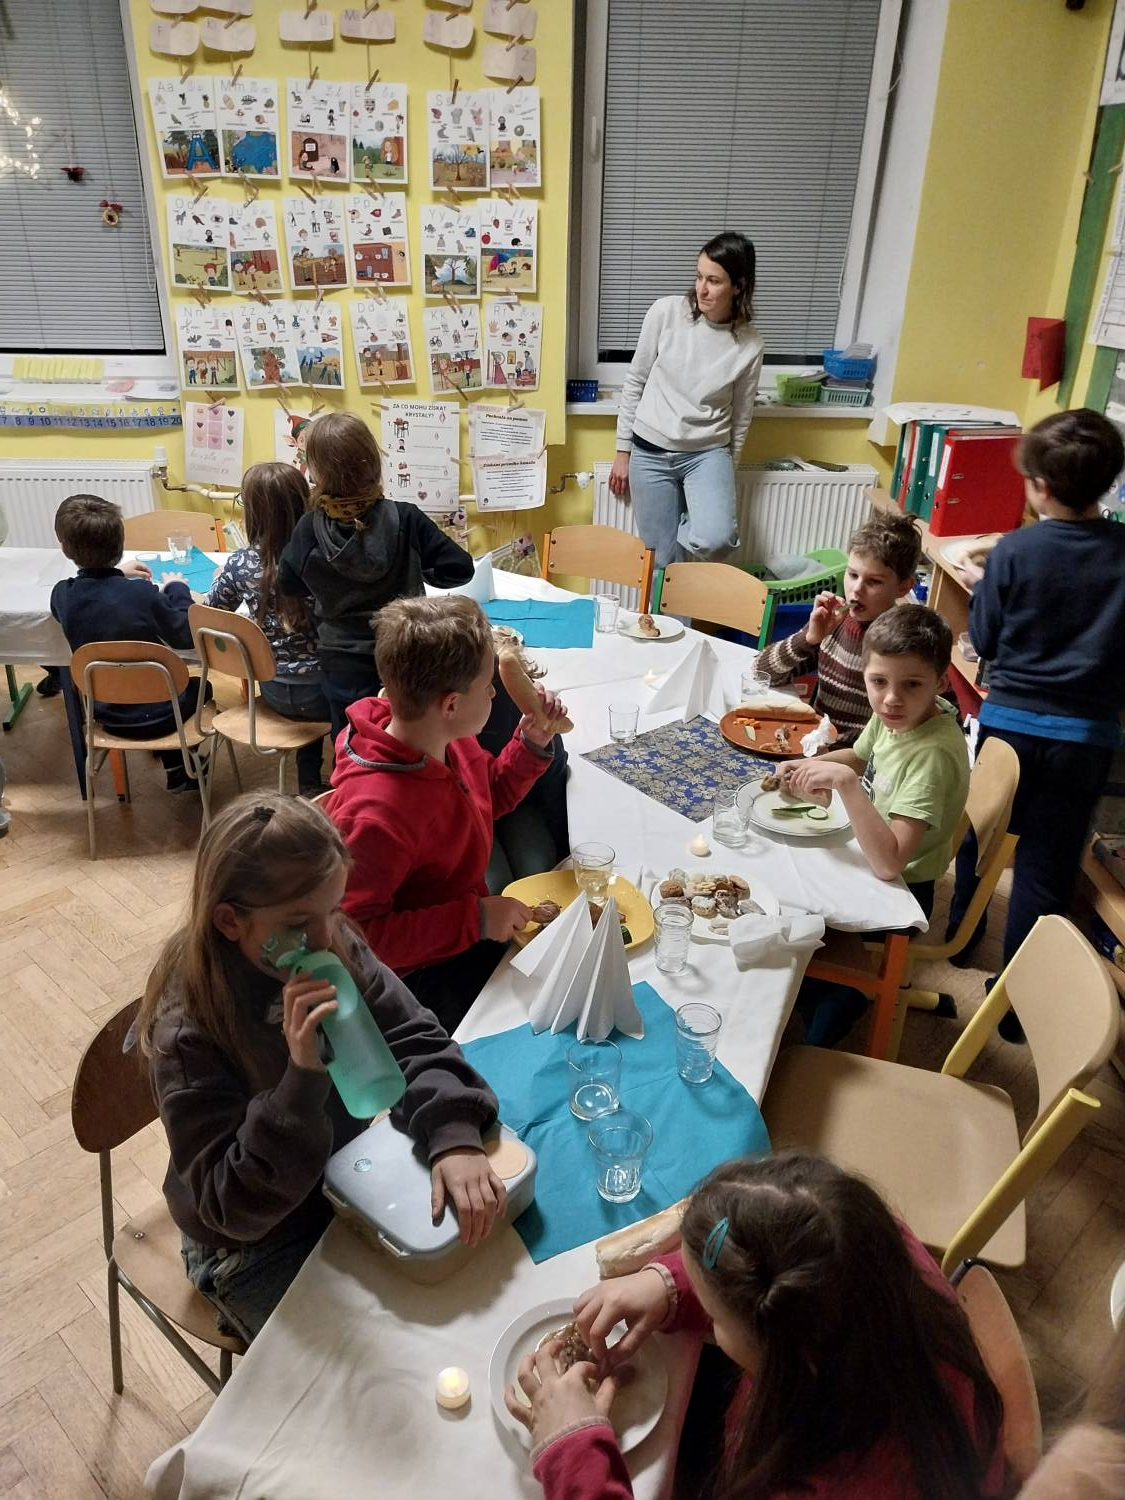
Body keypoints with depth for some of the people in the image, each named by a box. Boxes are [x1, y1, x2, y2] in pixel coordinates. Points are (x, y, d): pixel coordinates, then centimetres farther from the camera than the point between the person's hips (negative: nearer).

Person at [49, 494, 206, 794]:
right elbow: (185, 637, -12)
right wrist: (178, 589, 1)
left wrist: (117, 574, 19)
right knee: (198, 687, 29)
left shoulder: (61, 594, -13)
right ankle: (185, 771, 39)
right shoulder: (143, 594, -27)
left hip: (106, 715, 4)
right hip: (154, 716, -4)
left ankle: (175, 769, 45)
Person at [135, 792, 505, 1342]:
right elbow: (234, 1208, -28)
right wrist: (303, 1075, -42)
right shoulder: (187, 1033, -31)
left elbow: (414, 1042, -14)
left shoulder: (336, 947, -17)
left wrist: (455, 1138, -33)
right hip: (254, 1249, -4)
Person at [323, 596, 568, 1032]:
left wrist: (532, 743, -6)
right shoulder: (376, 814, -37)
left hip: (476, 927, 8)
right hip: (421, 976, -8)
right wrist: (475, 919, -31)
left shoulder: (448, 741, -10)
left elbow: (492, 793, 12)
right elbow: (360, 932, -31)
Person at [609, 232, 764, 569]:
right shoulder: (666, 312, -7)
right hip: (650, 452, 0)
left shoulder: (749, 344, -6)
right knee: (664, 559, -3)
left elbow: (741, 416, 5)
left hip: (708, 453, 0)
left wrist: (726, 472, 11)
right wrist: (623, 451, 2)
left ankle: (682, 523, 9)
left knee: (716, 540, -26)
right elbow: (635, 382, 1)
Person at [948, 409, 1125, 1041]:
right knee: (1046, 867, 7)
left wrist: (980, 586, 12)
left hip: (1009, 721, 0)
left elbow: (985, 639, -4)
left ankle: (963, 929, 45)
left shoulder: (1013, 551, -12)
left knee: (978, 829, 23)